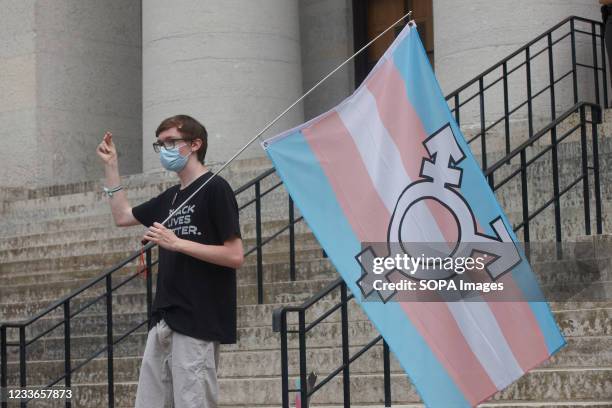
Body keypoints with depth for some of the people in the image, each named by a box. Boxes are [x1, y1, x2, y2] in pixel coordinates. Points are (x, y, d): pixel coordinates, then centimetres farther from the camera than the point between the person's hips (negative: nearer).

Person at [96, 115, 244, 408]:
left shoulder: (214, 188, -7)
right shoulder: (170, 197, 16)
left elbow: (235, 256, -13)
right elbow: (122, 216, 29)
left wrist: (176, 243, -16)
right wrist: (111, 165, 24)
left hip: (199, 320, -8)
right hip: (165, 319, 8)